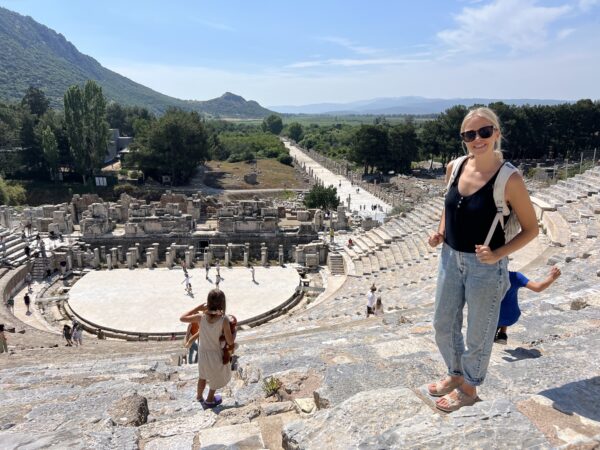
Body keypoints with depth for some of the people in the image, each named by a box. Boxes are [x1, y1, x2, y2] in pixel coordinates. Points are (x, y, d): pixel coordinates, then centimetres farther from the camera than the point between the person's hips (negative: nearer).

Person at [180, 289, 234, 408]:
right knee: (217, 377, 27)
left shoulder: (201, 317, -21)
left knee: (203, 375, 32)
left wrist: (197, 308, -5)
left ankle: (199, 396, 54)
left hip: (202, 353, 4)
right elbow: (230, 342, -23)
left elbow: (182, 318, -5)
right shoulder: (224, 320, -31)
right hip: (216, 355, -3)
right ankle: (209, 401, 45)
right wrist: (231, 329, -7)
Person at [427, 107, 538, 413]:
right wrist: (440, 232, -2)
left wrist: (498, 254, -23)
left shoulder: (509, 179, -19)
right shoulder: (454, 168, -3)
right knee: (443, 325, 20)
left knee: (478, 334, 14)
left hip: (485, 267, -6)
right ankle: (455, 374, 46)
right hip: (450, 259, 6)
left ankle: (468, 389, 39)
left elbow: (531, 229, -10)